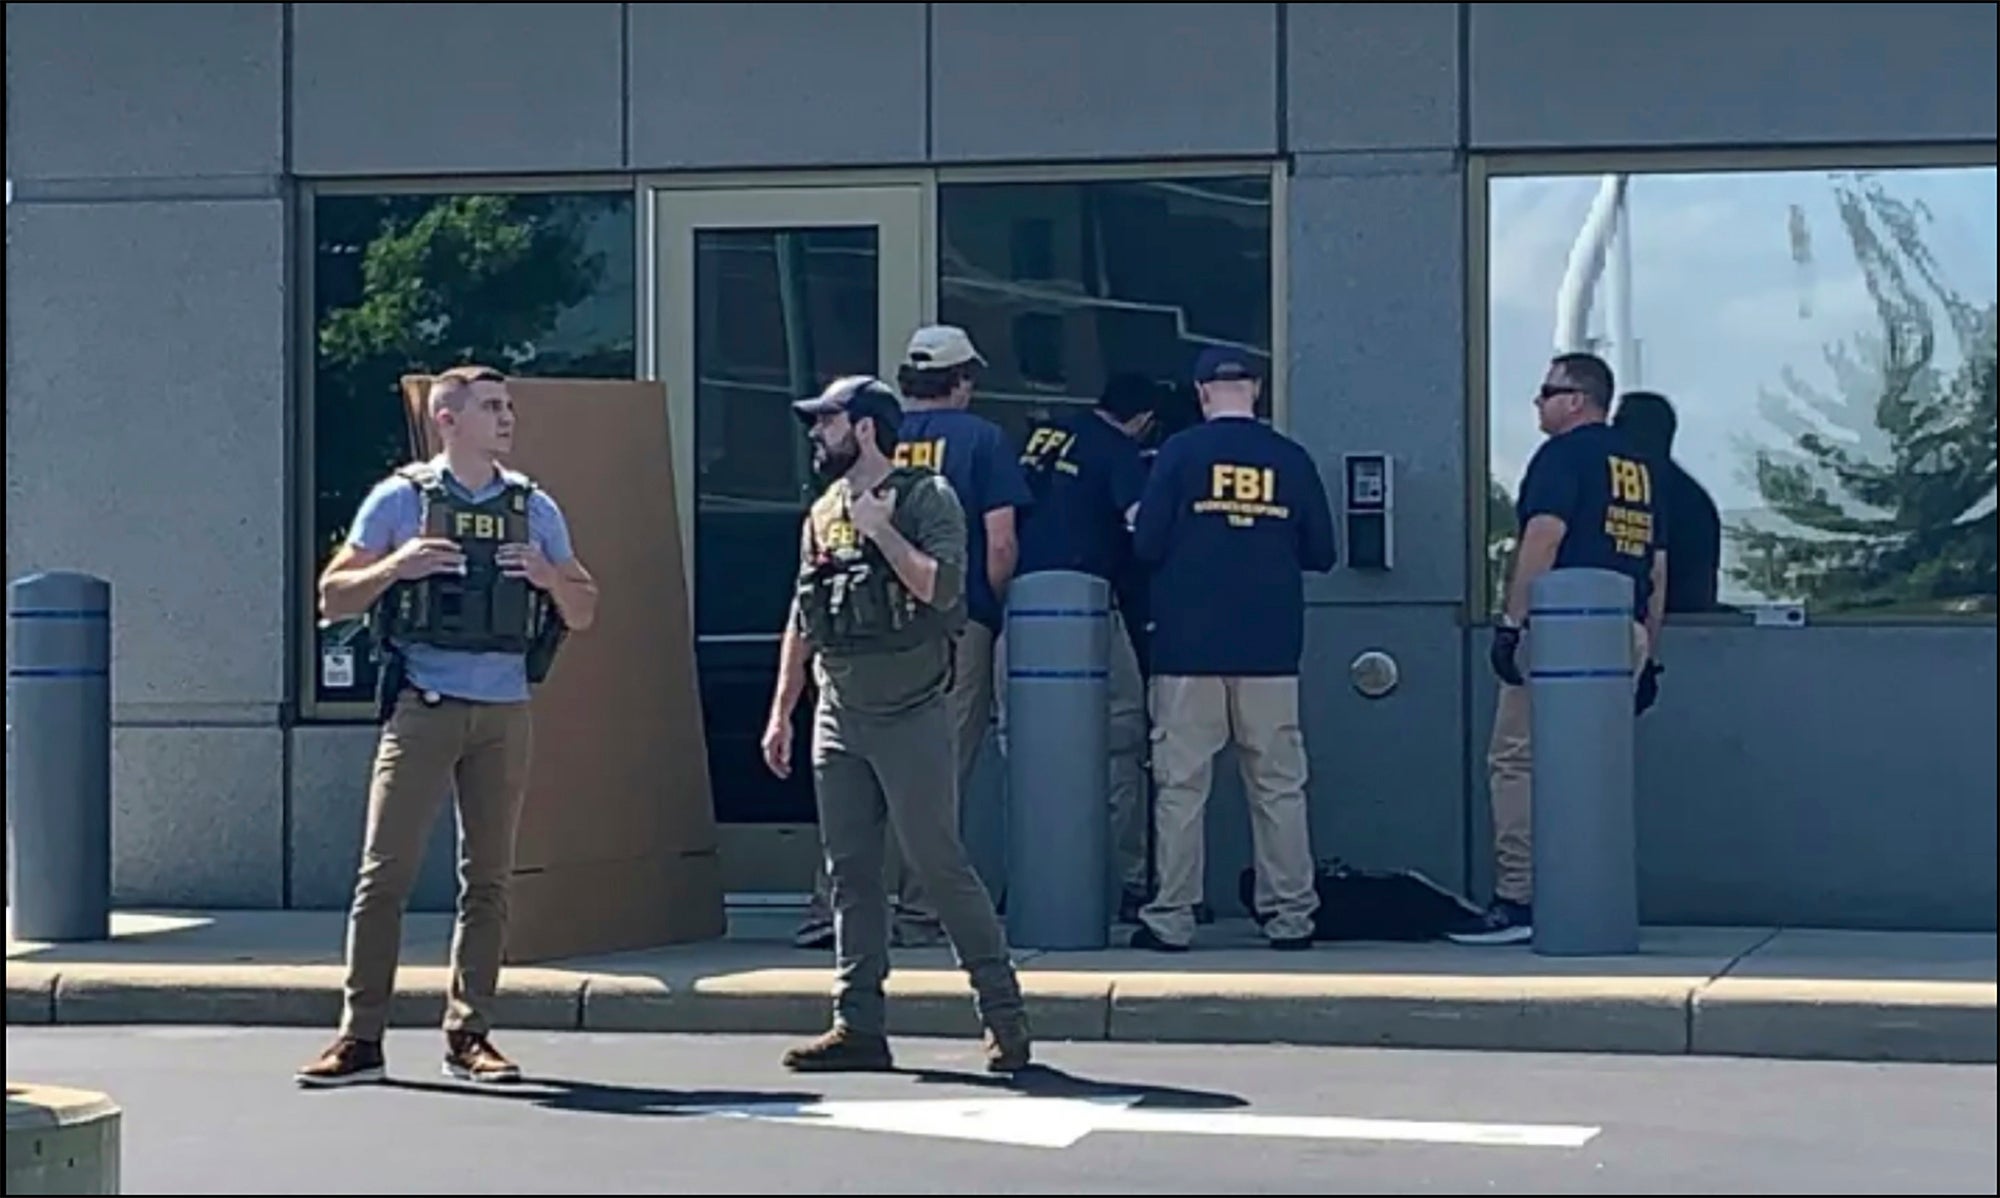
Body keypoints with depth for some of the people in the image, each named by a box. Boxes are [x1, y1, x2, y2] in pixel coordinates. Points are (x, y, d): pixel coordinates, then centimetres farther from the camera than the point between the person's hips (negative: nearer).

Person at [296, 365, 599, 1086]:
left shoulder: (534, 509, 12)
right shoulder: (401, 499, 3)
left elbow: (584, 612, 15)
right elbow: (333, 597, 4)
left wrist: (549, 578, -6)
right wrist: (395, 566, -13)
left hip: (505, 713, 3)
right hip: (422, 707, -3)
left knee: (489, 878, 4)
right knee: (385, 871, -6)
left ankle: (468, 1036, 12)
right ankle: (360, 1038, -2)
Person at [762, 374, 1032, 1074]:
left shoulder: (925, 498, -5)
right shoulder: (824, 513, 15)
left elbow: (942, 588, -21)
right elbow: (803, 621, 20)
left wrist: (880, 527, -17)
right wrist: (781, 714, 18)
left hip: (911, 717, -7)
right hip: (839, 719, 7)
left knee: (938, 864, -8)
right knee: (849, 873, 6)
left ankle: (1003, 1014, 0)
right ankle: (858, 1027, 10)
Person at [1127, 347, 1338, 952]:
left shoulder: (1181, 452, -3)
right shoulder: (1291, 459, 3)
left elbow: (1146, 546, -5)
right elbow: (1321, 554, 8)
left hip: (1189, 647, -2)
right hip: (1271, 650, 2)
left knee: (1180, 784, 2)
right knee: (1279, 784, 7)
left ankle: (1172, 919, 1)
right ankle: (1291, 916, 7)